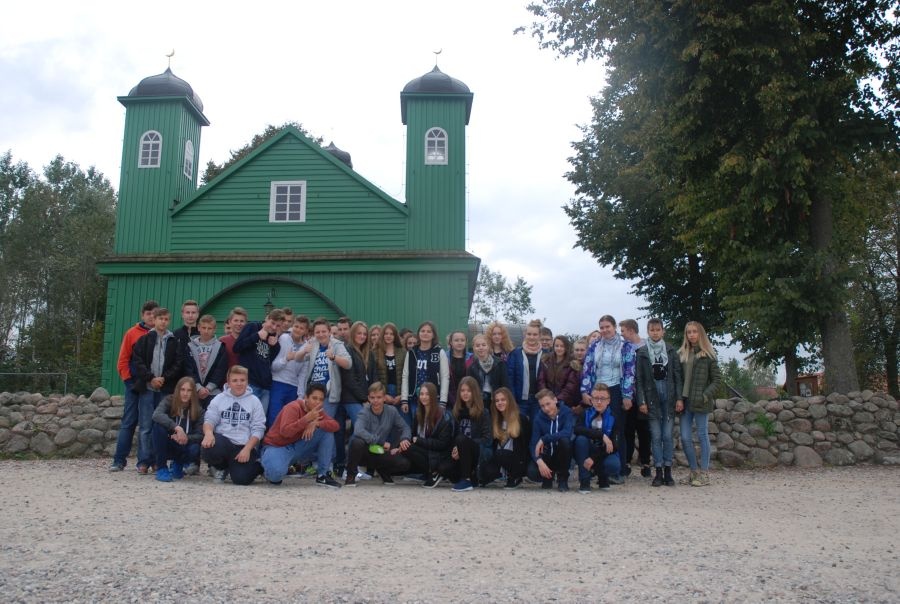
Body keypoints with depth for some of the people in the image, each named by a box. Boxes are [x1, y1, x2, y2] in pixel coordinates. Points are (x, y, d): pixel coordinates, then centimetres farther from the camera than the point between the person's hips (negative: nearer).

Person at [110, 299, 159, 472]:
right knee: (128, 423, 4)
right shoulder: (132, 333, 4)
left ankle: (144, 461, 9)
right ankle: (119, 460, 10)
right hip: (135, 385, 0)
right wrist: (129, 380, -5)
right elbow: (123, 360, 3)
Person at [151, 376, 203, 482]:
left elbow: (200, 435, -13)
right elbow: (156, 415, -32)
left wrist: (186, 438, -34)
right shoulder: (169, 401, -10)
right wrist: (177, 428, -43)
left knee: (195, 449, -32)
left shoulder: (198, 410, -6)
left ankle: (178, 465, 7)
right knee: (159, 425, -29)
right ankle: (161, 469, -17)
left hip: (184, 447, 1)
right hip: (166, 446, -1)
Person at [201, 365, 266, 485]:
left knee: (241, 478, -22)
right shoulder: (219, 398, 11)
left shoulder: (254, 401, 6)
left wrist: (247, 449, -14)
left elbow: (258, 429, 1)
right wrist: (208, 433, -24)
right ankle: (221, 467, 4)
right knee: (210, 449, -34)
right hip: (222, 441, 2)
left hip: (244, 446, -2)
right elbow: (209, 419, 1)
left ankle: (256, 466, 16)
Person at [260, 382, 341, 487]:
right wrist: (307, 418, -40)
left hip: (298, 447, 6)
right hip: (277, 447, -6)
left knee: (327, 431, -10)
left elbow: (335, 425, -10)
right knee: (276, 472, -40)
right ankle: (274, 475, 3)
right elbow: (285, 431, -34)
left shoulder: (317, 411, 2)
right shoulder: (293, 407, -19)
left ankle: (323, 475, -5)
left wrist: (316, 423, -26)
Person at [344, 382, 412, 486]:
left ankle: (382, 471, 15)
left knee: (404, 464, -20)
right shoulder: (364, 414, -17)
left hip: (380, 453, 4)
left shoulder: (392, 411, -4)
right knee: (357, 442, -38)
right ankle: (350, 476, -11)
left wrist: (405, 439, -17)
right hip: (364, 452, -4)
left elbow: (405, 427, 6)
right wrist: (381, 442, -35)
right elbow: (358, 431, -37)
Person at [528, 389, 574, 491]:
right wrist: (539, 461, -32)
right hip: (547, 455, 1)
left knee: (564, 440, -34)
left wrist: (544, 439, -30)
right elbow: (534, 443, -14)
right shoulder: (539, 418, -9)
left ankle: (563, 478, -13)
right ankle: (549, 476, 11)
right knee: (532, 473, -28)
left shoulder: (566, 412, -14)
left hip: (561, 453, -1)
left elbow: (567, 433, -32)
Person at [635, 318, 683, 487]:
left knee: (668, 435, 1)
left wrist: (679, 397, -5)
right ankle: (658, 472, 6)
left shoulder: (671, 351, 6)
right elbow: (638, 378, 1)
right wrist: (641, 401, -7)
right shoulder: (642, 352, 3)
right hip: (652, 397, -1)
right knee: (656, 435, 1)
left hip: (669, 396, 1)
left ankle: (668, 471, 8)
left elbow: (677, 375, 4)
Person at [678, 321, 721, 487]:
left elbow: (717, 379, -2)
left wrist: (706, 396, -12)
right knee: (685, 437, 3)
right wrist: (678, 399, 0)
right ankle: (694, 470, 18)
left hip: (701, 403, -4)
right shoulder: (681, 354, 10)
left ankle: (704, 473, 10)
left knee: (702, 436, 3)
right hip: (685, 402, 4)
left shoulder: (708, 355, -1)